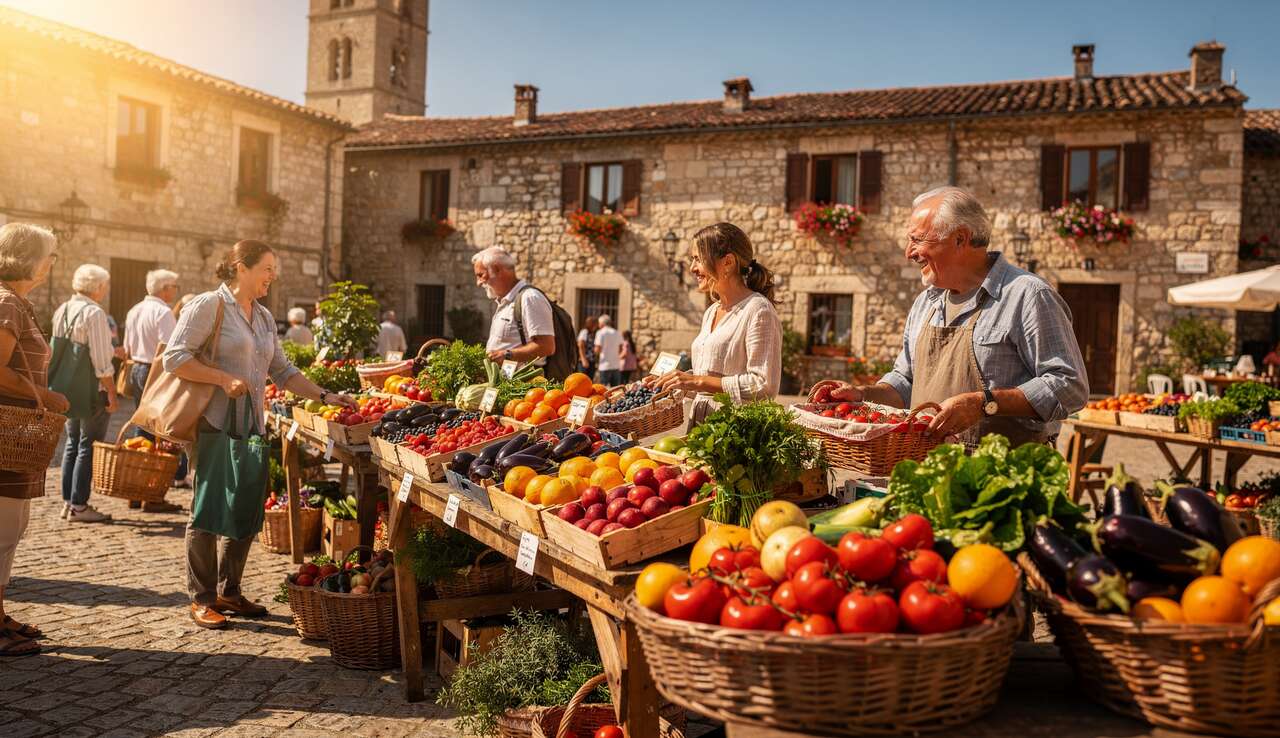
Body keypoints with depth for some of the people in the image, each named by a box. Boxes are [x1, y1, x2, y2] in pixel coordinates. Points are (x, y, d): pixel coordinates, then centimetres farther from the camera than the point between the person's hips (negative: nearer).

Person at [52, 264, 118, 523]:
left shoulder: (61, 311, 9)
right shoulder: (94, 313, -16)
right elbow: (101, 361, -18)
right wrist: (111, 394, -14)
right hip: (94, 388, -8)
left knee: (72, 444, 15)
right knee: (88, 447, -1)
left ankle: (67, 502, 20)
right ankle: (79, 506, 2)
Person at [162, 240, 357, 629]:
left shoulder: (264, 317, 16)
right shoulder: (209, 305, -7)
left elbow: (282, 371, 18)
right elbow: (174, 357, -12)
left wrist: (324, 396, 8)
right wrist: (224, 379, -19)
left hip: (250, 426, 7)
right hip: (213, 423, -7)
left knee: (247, 508, 9)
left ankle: (229, 591, 22)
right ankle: (202, 599, 10)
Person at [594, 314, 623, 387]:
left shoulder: (600, 333, -5)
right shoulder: (617, 333, 10)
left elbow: (598, 349, -12)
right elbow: (620, 349, 11)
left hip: (605, 365, -5)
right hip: (616, 365, 5)